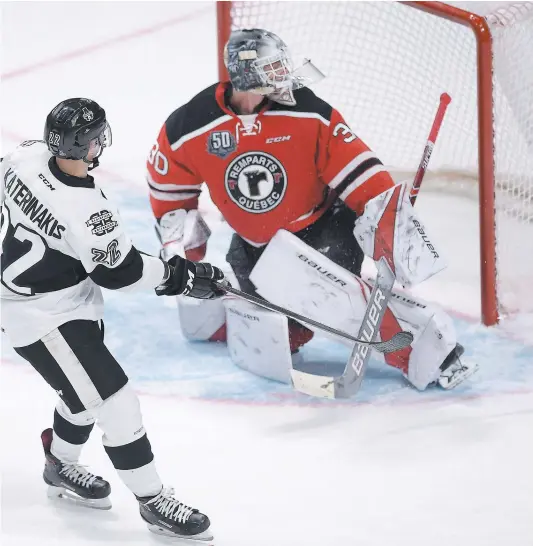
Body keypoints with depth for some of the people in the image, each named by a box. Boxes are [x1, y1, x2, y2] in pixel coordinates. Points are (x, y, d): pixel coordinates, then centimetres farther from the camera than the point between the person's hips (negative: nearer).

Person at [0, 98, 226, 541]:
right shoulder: (83, 209, -33)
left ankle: (61, 467, 47)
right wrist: (180, 276, -9)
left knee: (86, 392, 25)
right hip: (45, 321, -10)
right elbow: (119, 272, -21)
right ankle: (153, 501, 0)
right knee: (115, 401, -7)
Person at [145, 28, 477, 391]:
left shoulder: (306, 111, -20)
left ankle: (425, 351, -26)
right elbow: (171, 193, 1)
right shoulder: (187, 130, -16)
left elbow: (355, 168, -17)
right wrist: (185, 259, 1)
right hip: (254, 244, 2)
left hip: (321, 223, -2)